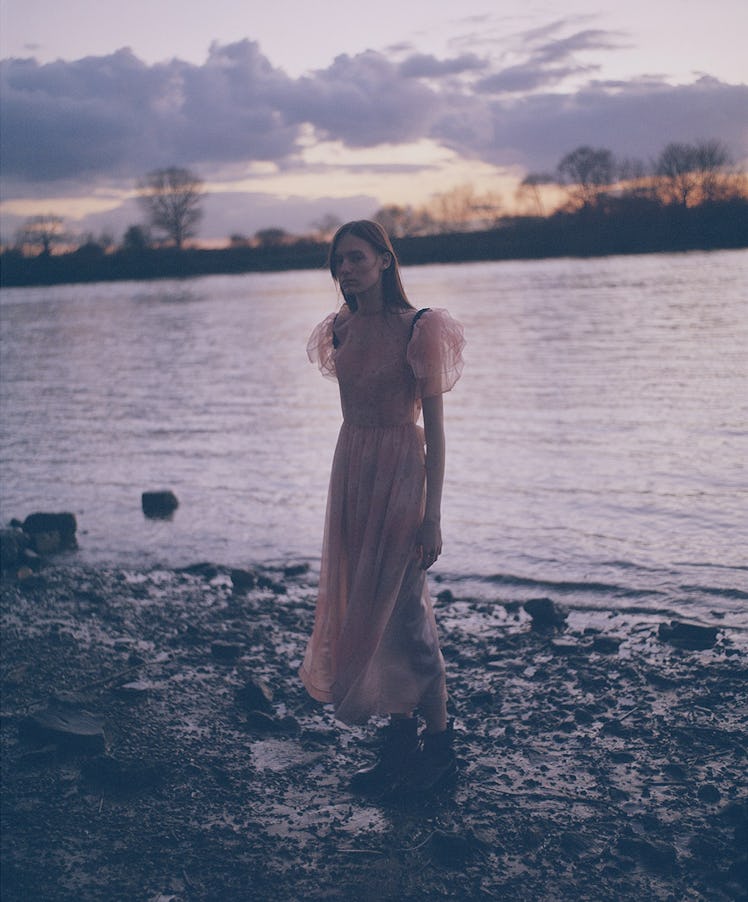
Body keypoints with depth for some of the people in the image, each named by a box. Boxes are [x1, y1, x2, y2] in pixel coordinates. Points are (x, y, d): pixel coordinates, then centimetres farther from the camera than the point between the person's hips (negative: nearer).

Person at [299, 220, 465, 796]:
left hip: (399, 471, -7)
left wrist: (432, 514, -15)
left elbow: (434, 427, -12)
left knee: (401, 609, -3)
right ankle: (401, 741, 23)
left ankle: (440, 744, 14)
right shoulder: (343, 329, 8)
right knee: (364, 608, 10)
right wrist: (346, 487, 16)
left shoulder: (416, 330, -11)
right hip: (351, 469, 7)